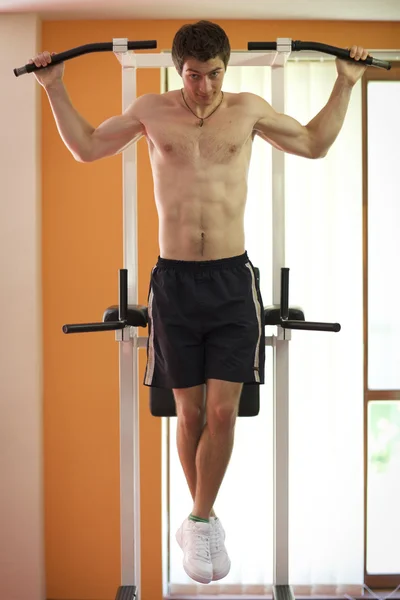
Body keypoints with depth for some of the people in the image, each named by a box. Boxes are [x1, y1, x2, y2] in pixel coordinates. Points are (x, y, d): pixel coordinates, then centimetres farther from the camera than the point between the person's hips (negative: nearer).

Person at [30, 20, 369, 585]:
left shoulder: (248, 108, 6)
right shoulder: (151, 109, 5)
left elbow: (315, 144, 18)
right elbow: (85, 146, 18)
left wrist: (345, 83, 15)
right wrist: (55, 87, 13)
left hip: (233, 279, 0)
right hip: (175, 281, 0)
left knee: (223, 411, -5)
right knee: (190, 412, 7)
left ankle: (199, 520, 13)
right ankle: (206, 520, 25)